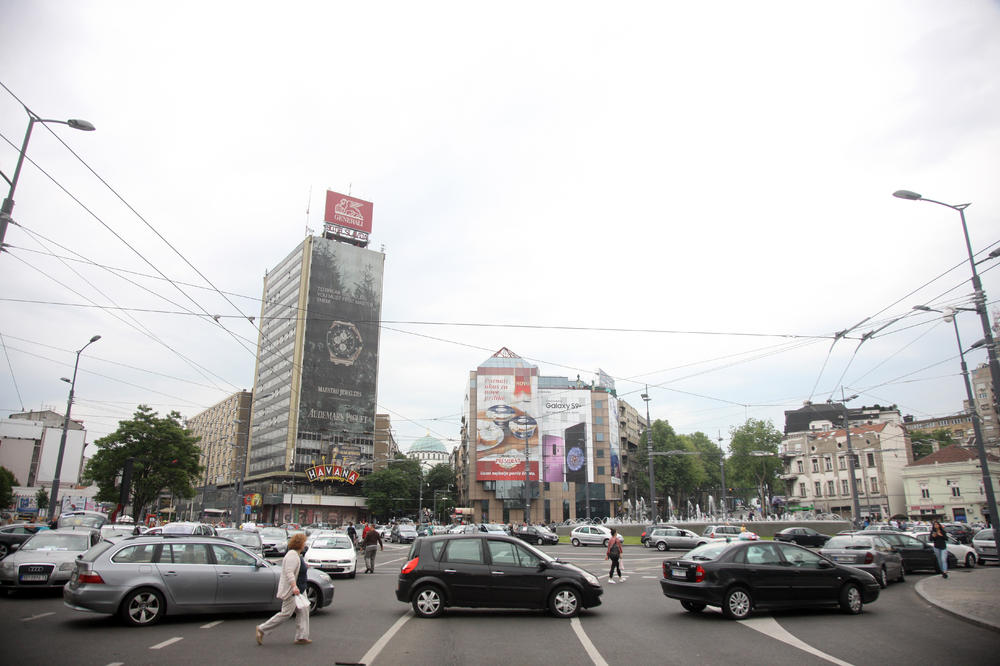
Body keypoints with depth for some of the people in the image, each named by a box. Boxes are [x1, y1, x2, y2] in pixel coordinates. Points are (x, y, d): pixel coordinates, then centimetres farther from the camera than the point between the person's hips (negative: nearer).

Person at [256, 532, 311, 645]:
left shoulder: (297, 554, 13)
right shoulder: (292, 555, -19)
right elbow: (289, 572, -29)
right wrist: (294, 586, -37)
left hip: (298, 590, 10)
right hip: (290, 590, -10)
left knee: (303, 611, 6)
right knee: (286, 613, -5)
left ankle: (302, 637, 8)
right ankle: (262, 629, 7)